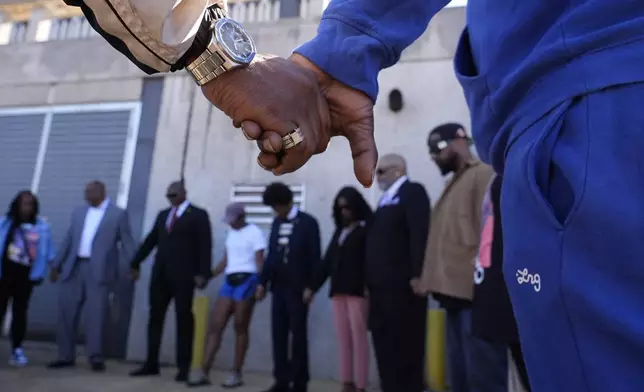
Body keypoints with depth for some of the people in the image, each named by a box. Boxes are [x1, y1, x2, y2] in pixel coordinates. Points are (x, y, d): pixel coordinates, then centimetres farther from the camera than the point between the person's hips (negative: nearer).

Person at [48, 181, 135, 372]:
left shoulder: (118, 214, 1)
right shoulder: (78, 212, 16)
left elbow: (127, 242, -4)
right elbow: (68, 240, 17)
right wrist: (56, 265, 15)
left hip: (99, 270, -5)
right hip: (74, 268, 5)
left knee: (96, 314, -4)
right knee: (66, 312, 8)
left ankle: (96, 357, 5)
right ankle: (66, 356, 20)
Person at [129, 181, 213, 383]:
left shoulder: (198, 215, 1)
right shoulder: (162, 214, 17)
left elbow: (205, 246, -6)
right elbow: (150, 240, 18)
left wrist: (203, 273, -14)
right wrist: (136, 263, 16)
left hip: (183, 275, -5)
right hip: (160, 274, 5)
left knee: (184, 319, 1)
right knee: (155, 317, 7)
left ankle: (183, 367, 8)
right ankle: (151, 364, 17)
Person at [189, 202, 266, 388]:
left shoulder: (254, 232, -4)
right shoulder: (231, 233, 18)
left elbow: (259, 262, -11)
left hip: (247, 280, -7)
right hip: (230, 280, 7)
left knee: (240, 328, -2)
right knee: (215, 325, 0)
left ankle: (237, 374, 8)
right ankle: (204, 373, 2)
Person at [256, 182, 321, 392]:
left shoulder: (308, 223, -6)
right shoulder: (276, 223, 11)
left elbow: (314, 257, -8)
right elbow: (271, 255, 13)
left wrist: (311, 287, -11)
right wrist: (263, 282, 10)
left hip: (298, 288, -5)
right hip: (278, 287, 5)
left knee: (298, 335, 2)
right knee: (278, 335, 6)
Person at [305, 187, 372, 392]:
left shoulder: (367, 228, -1)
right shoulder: (340, 230, 19)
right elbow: (328, 260, 19)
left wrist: (369, 285, -26)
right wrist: (313, 287, 16)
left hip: (357, 290, -6)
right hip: (338, 290, 6)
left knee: (358, 338, -3)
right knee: (343, 339, 6)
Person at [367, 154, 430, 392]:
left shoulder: (413, 192, -4)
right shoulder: (385, 200, 22)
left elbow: (420, 234, -16)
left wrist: (417, 275, -24)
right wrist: (371, 280, 17)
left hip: (402, 285, -9)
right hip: (382, 286, 9)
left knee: (406, 346, -1)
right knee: (385, 345, 11)